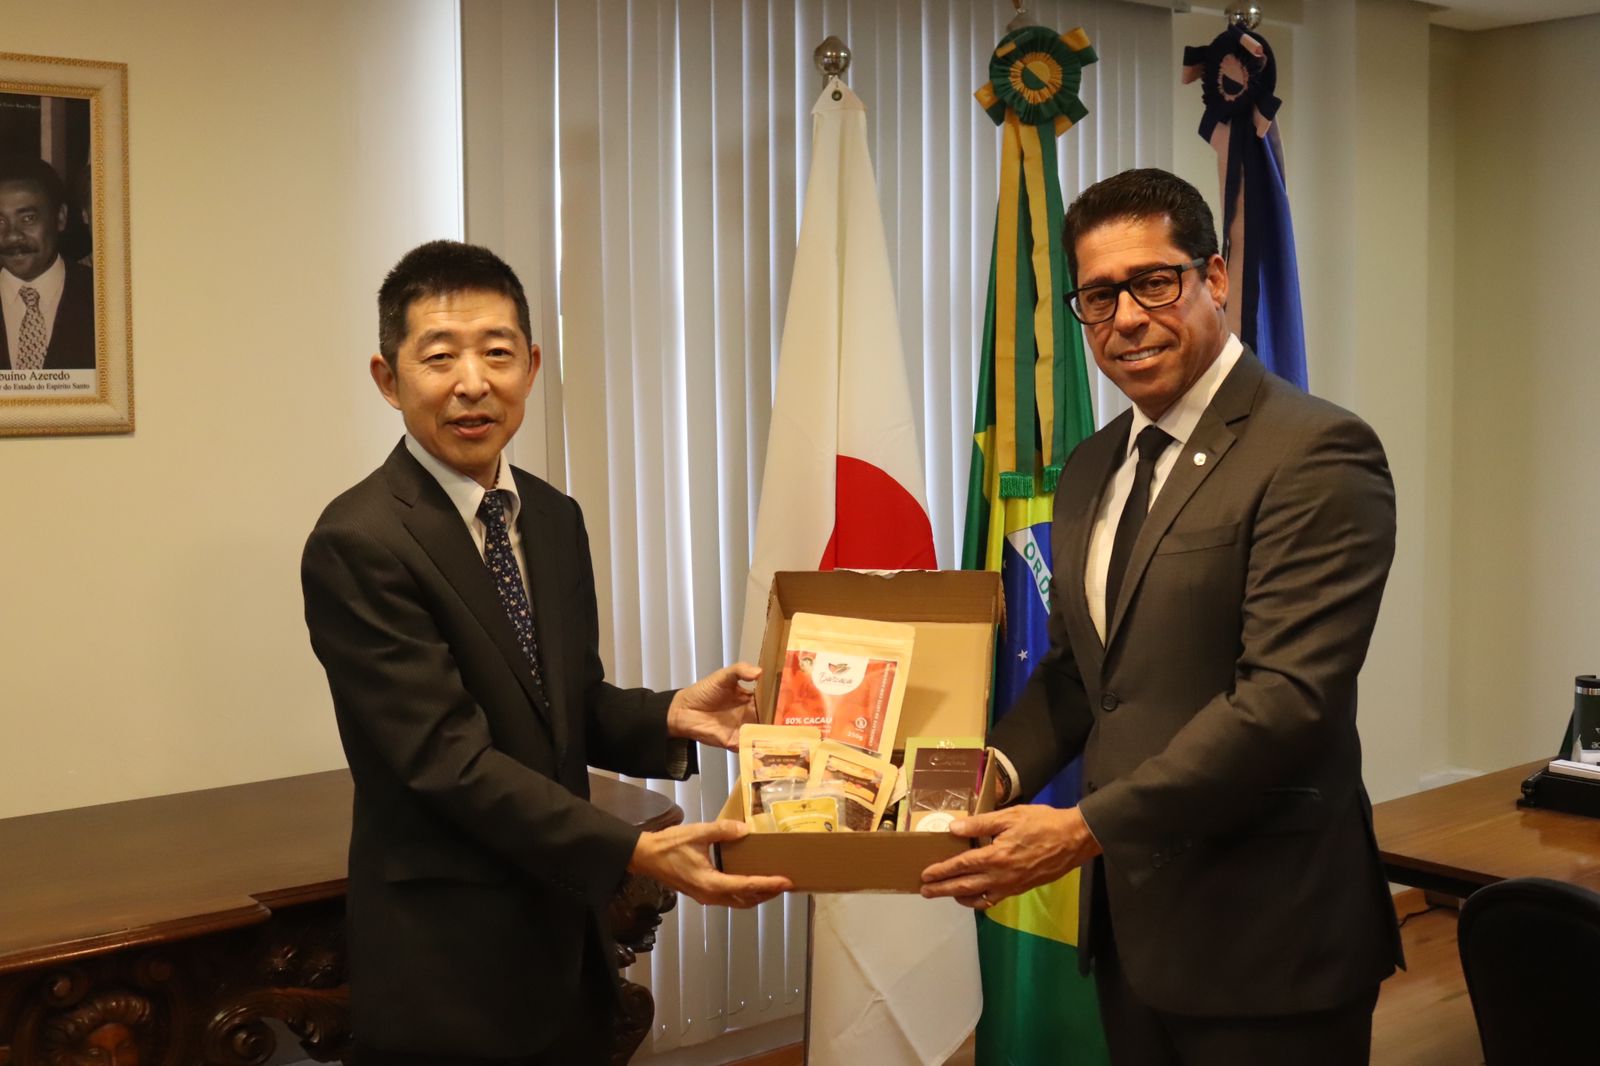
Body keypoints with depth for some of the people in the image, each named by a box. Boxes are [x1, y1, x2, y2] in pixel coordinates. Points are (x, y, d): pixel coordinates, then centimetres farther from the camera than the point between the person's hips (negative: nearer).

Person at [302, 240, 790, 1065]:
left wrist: (670, 718, -9)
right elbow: (449, 757, -22)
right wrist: (633, 853, -25)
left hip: (565, 942, 7)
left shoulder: (554, 518, 6)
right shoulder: (358, 544, -18)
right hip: (448, 969, -7)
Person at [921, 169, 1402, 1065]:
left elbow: (1288, 695, -22)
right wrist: (998, 771, -3)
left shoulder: (1317, 452, -15)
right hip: (1131, 920, 7)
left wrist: (1088, 827, -23)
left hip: (1262, 934, -7)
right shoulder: (1092, 468, 11)